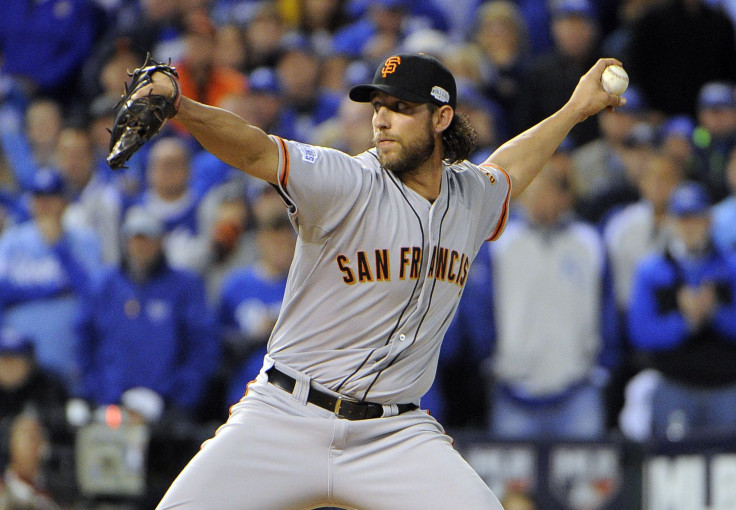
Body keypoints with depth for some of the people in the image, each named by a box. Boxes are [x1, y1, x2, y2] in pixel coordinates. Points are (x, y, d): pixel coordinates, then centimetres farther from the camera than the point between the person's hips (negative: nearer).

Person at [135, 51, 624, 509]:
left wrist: (575, 111, 38)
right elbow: (254, 150, -27)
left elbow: (503, 174, 33)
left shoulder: (471, 198, 8)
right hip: (286, 422, -3)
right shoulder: (347, 183, -11)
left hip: (396, 436, 4)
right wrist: (178, 108, -44)